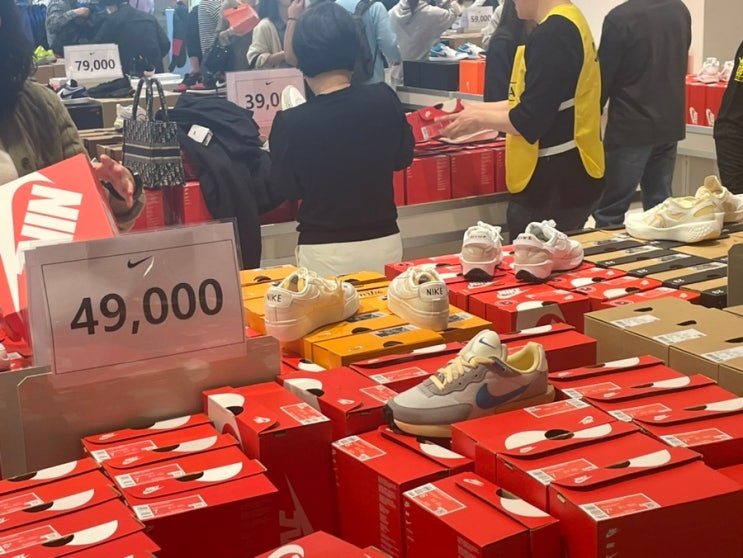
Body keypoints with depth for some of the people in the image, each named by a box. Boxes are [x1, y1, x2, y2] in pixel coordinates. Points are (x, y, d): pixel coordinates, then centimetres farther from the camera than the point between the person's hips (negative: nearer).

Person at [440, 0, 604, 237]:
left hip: (555, 182, -10)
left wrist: (479, 120, -5)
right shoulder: (567, 23, 11)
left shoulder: (552, 35, -21)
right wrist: (483, 109, 17)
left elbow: (530, 120, -21)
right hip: (567, 176, 10)